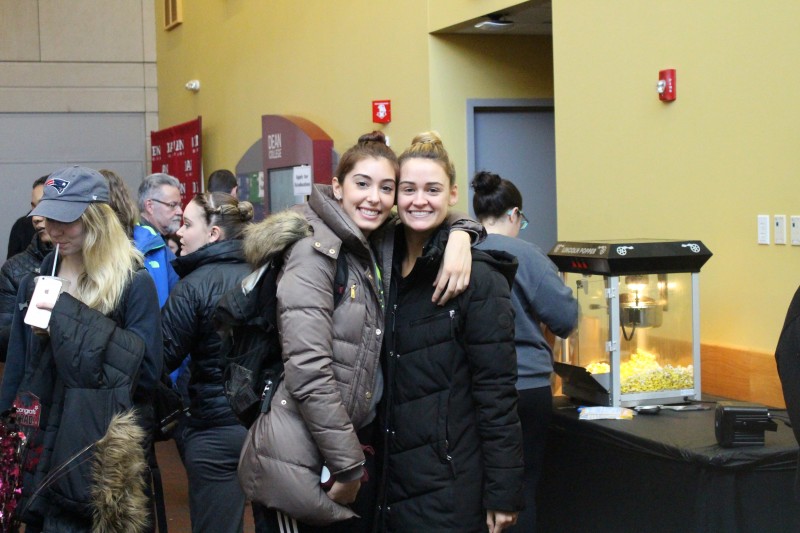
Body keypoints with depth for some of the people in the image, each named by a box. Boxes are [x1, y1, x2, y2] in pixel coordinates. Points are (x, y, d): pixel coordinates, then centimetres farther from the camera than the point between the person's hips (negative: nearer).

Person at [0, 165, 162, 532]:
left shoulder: (133, 282, -9)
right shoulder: (37, 279, 8)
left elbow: (147, 372, -16)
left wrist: (72, 320, -20)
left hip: (102, 452, -5)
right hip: (40, 447, 5)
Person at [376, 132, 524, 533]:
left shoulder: (479, 278, -12)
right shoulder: (385, 266, 6)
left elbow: (496, 393, -14)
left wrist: (503, 493, -14)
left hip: (451, 481, -6)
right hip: (392, 477, 6)